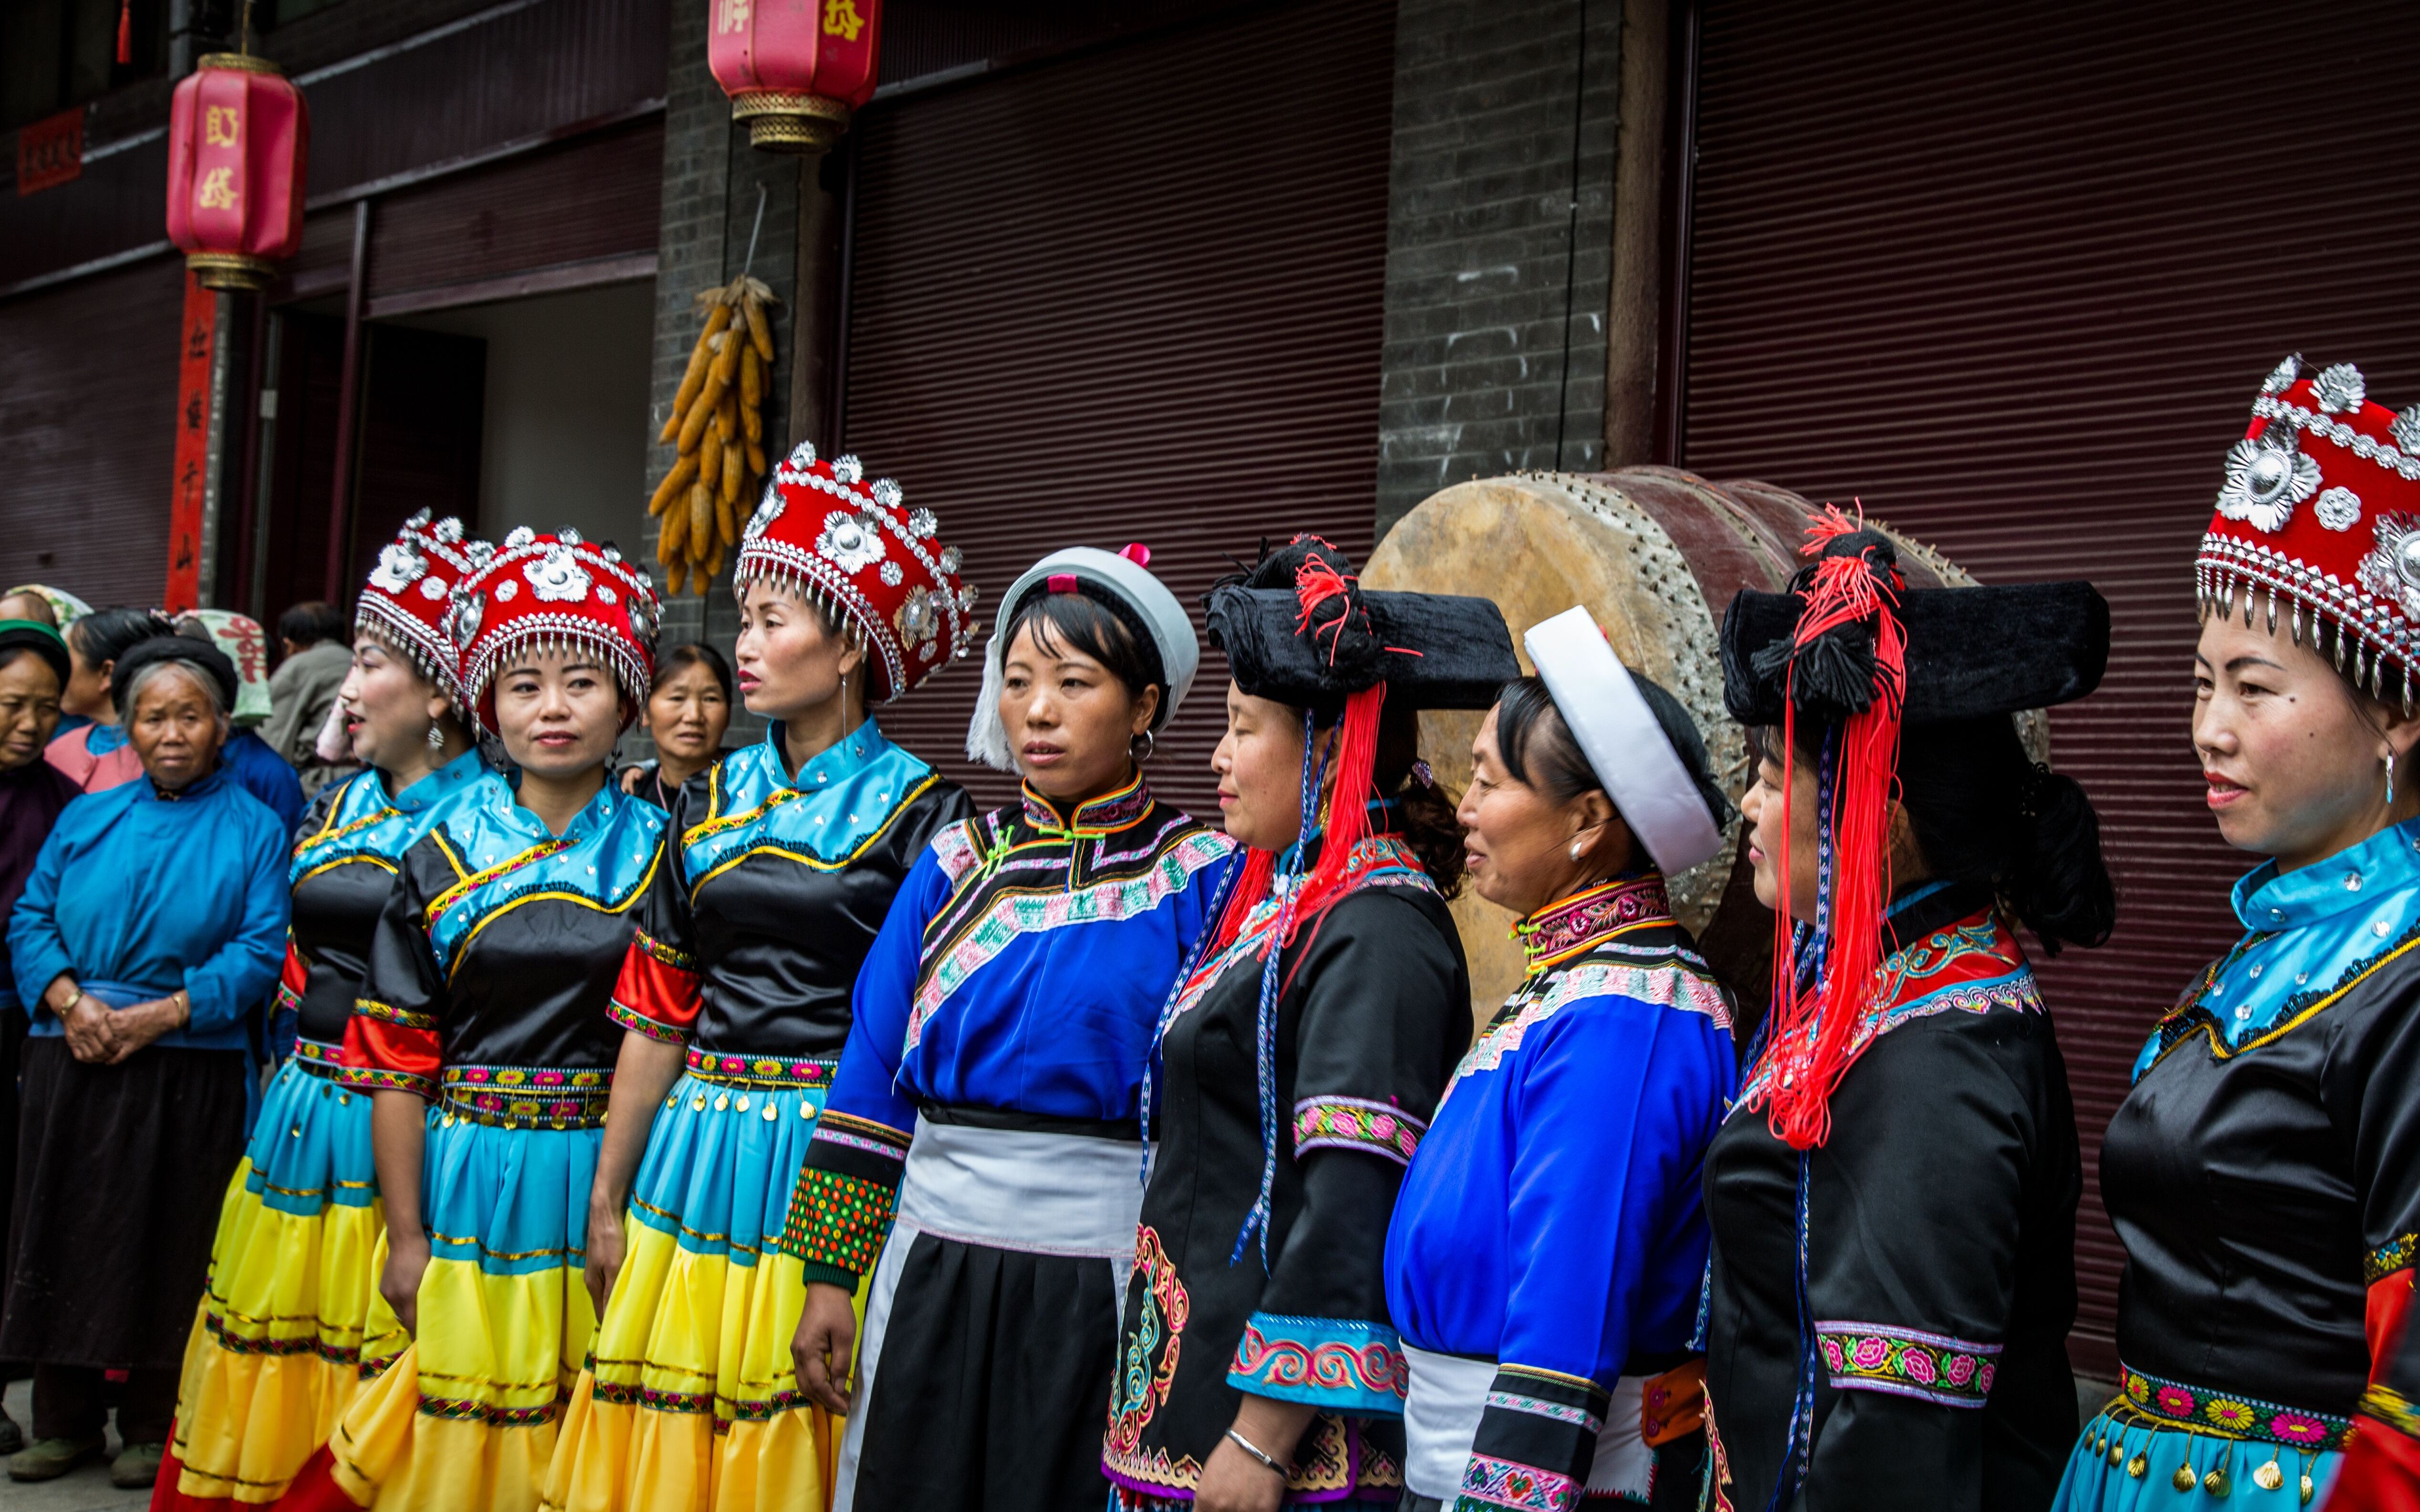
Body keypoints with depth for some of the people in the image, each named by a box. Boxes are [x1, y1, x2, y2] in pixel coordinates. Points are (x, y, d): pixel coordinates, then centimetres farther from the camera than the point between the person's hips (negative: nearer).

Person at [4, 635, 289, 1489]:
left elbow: (262, 952, -7)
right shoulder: (87, 820, 12)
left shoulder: (254, 831, 1)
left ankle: (152, 1428, 15)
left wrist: (160, 1015, -16)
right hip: (72, 1066, 3)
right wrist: (69, 999, -11)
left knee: (166, 1250, 2)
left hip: (189, 1075, -3)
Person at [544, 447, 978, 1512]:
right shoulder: (713, 802, 10)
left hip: (830, 1160, -5)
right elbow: (655, 1018, 12)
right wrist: (606, 1202, 11)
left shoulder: (916, 811, -5)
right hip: (696, 1159, 5)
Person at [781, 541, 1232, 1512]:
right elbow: (871, 1083, 8)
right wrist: (829, 1279, 6)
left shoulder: (1201, 877, -4)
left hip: (1105, 1277, -3)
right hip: (934, 1271, 3)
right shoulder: (956, 865, 7)